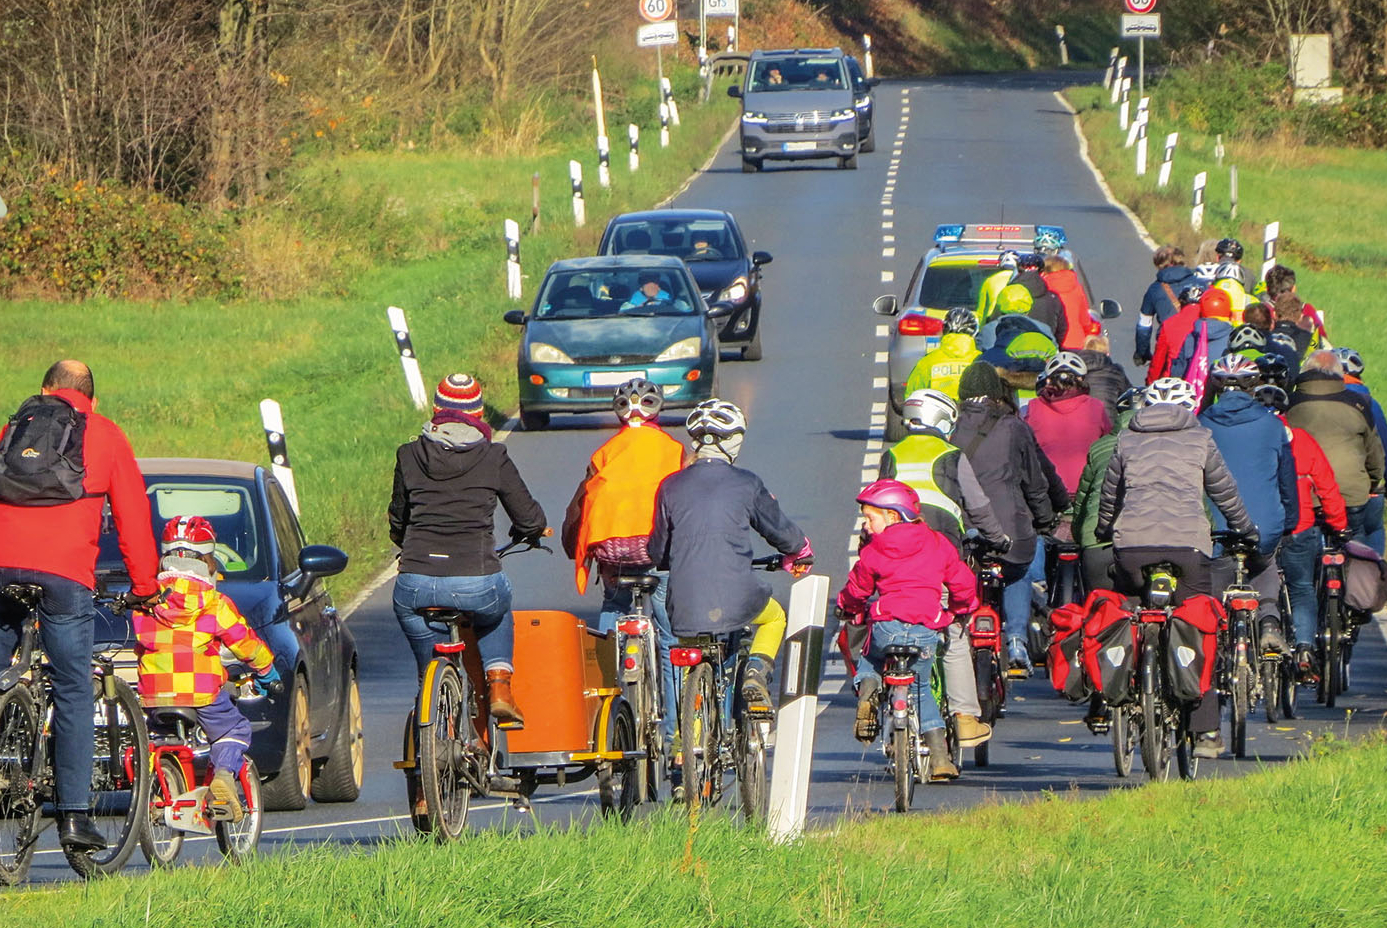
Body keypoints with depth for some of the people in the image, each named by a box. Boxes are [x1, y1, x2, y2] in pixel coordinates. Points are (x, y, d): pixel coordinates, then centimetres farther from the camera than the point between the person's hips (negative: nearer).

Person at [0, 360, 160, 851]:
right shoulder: (105, 435, 18)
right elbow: (133, 515, 16)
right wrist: (144, 586, 22)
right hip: (63, 571, -2)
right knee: (73, 690, 1)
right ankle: (73, 815, -4)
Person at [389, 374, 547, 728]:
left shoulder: (409, 456, 8)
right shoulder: (493, 458, 4)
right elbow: (530, 520, 11)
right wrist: (526, 532, 35)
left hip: (415, 587, 0)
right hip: (476, 586, 0)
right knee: (497, 616, 34)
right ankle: (499, 687, 18)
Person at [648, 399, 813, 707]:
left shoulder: (671, 487, 7)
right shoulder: (746, 484, 1)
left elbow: (657, 553, 14)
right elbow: (780, 529, 13)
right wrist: (800, 553, 36)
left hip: (683, 605, 2)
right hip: (735, 598, -2)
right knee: (775, 618, 28)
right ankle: (757, 671, 3)